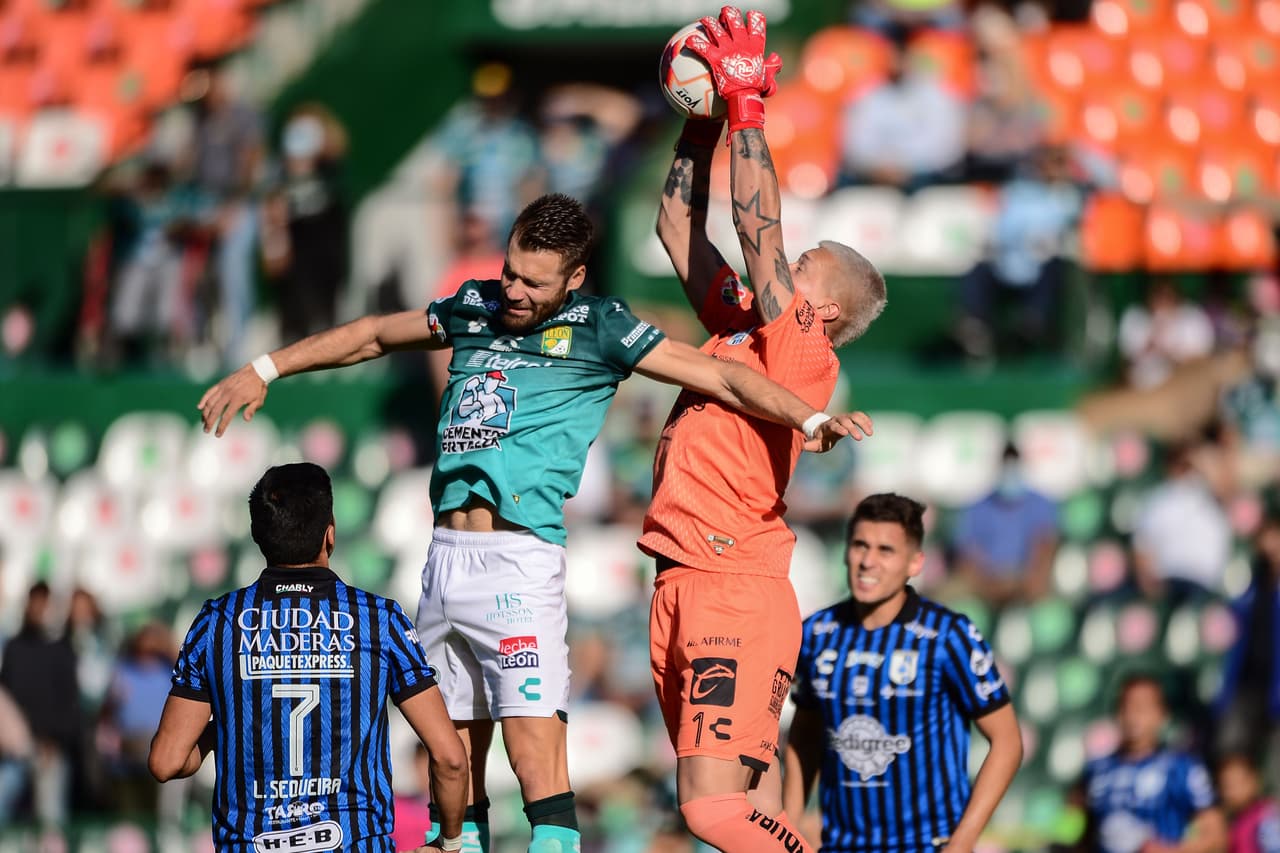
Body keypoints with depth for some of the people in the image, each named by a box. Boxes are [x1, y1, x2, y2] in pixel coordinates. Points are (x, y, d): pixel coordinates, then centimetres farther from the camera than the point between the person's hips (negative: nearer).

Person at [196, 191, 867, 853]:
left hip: (520, 553, -5)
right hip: (445, 551, 5)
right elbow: (372, 336, 29)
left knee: (534, 747, -16)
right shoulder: (475, 309, 16)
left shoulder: (596, 328, 2)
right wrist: (263, 370, 31)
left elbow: (720, 377, -1)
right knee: (451, 740, 7)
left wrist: (809, 419, -14)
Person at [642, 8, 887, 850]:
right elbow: (680, 228, 22)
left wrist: (748, 102, -8)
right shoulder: (739, 324, 16)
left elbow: (760, 230, -12)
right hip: (685, 588, 9)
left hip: (737, 593, -9)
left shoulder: (806, 353, -6)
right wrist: (702, 119, 15)